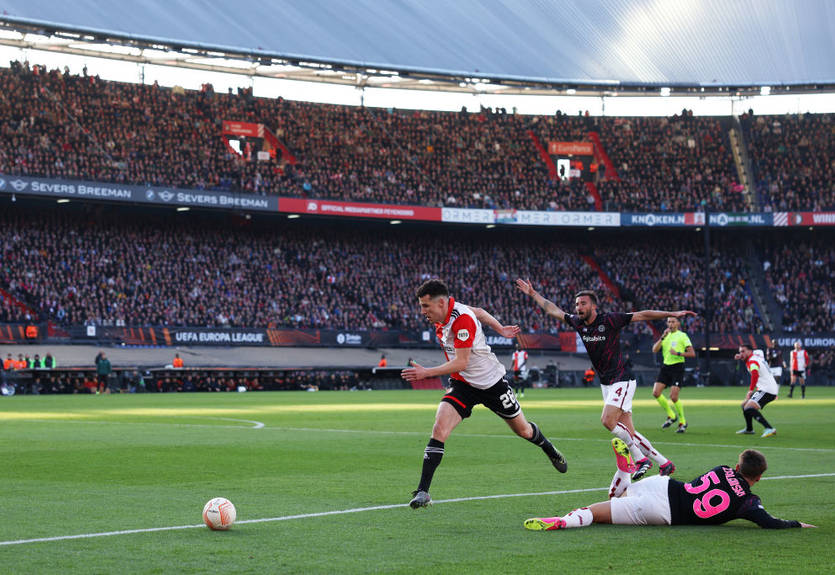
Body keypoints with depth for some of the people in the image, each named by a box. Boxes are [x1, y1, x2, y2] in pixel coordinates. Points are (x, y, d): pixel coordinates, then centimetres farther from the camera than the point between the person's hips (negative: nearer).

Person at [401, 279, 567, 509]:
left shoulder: (462, 319, -29)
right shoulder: (444, 312, -5)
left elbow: (461, 363, -31)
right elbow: (478, 311, 12)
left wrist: (426, 373, -35)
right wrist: (500, 329, 19)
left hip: (491, 382, -5)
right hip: (462, 384, 5)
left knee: (524, 431, 15)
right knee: (439, 430, -18)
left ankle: (550, 450, 50)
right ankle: (422, 492, -19)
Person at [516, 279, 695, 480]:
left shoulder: (609, 320, -12)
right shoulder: (578, 323, 6)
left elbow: (643, 315, -11)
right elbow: (554, 310, 18)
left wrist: (672, 314, -16)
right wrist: (533, 294, 20)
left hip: (622, 380, -7)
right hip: (606, 384, 7)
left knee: (608, 420, -22)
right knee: (628, 431, 3)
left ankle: (640, 458, -9)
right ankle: (664, 464, 13)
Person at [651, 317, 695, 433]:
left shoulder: (682, 336, -1)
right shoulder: (666, 335, 14)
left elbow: (692, 353, -7)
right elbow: (654, 350, 1)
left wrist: (678, 353, -18)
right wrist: (662, 337, -10)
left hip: (677, 367, -6)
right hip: (665, 367, 6)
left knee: (673, 396, -15)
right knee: (656, 393, -7)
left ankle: (682, 422, 4)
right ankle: (671, 416, 13)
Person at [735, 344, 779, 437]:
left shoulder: (752, 361, -12)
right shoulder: (757, 353, 15)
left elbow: (755, 374, -32)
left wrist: (750, 390, -41)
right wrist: (740, 356, 24)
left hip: (767, 390, -10)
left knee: (749, 408, -28)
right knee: (745, 405, 24)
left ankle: (769, 429, -41)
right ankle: (749, 429, 41)